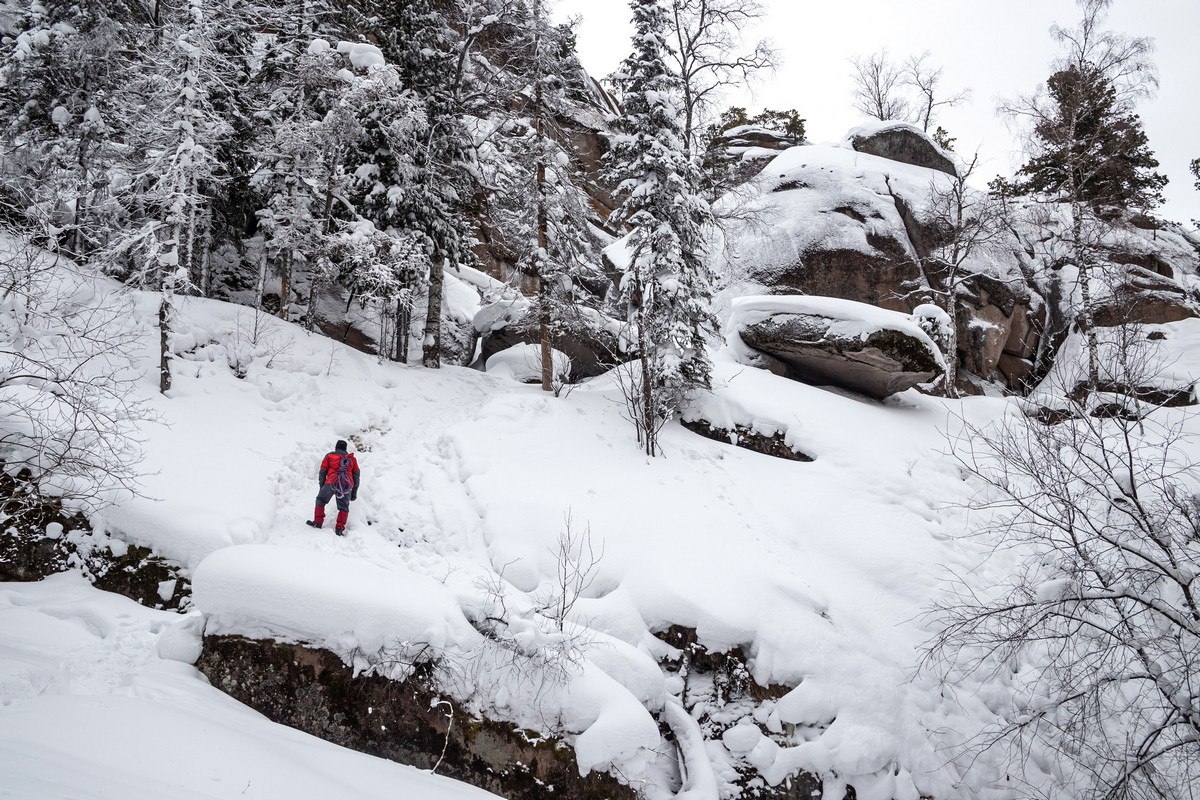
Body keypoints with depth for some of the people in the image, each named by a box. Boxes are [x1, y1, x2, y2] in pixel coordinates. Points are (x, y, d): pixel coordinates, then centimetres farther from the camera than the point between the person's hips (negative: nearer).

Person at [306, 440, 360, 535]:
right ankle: (340, 528, -9)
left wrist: (321, 487, 19)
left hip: (332, 482, -2)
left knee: (321, 500, 18)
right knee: (344, 507, 8)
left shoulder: (329, 456, 19)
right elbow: (357, 475, 23)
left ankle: (318, 522, 11)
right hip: (347, 485, 2)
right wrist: (354, 491, 25)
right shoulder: (352, 458, 26)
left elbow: (322, 472, 14)